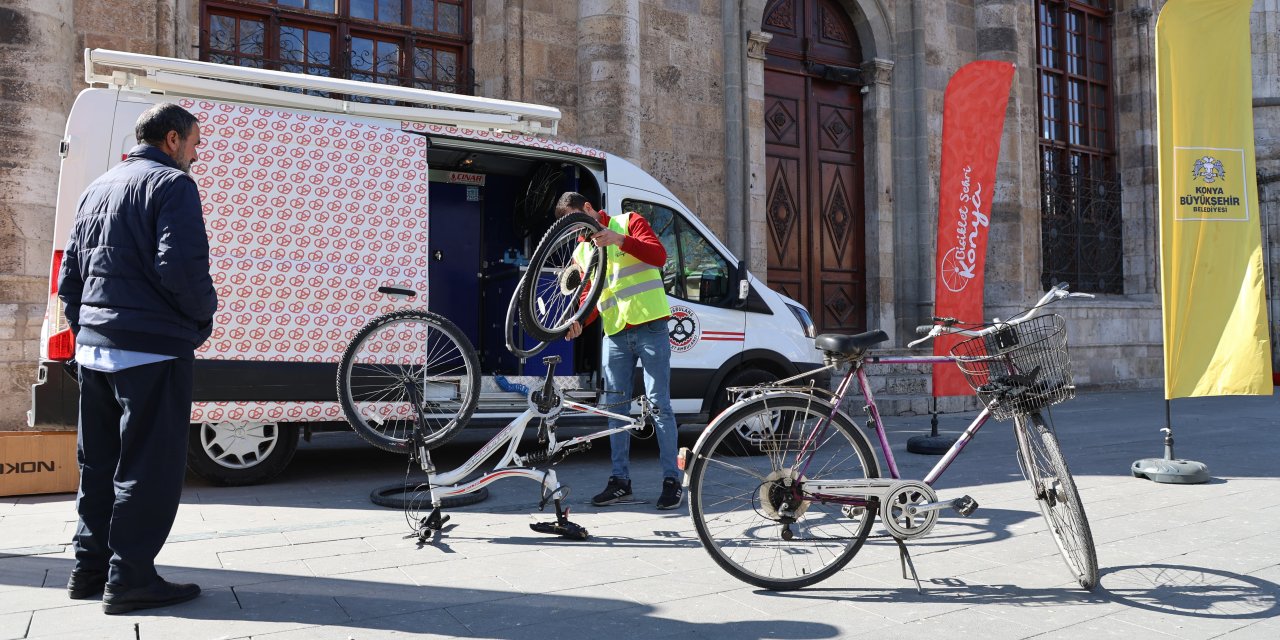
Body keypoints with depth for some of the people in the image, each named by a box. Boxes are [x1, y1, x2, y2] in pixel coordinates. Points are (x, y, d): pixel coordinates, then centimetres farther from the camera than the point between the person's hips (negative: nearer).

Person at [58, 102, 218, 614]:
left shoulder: (97, 188, 19)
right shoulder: (171, 184, -8)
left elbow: (70, 275, 19)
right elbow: (181, 266, -20)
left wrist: (86, 329, 22)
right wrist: (204, 312, -4)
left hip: (94, 349, 9)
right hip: (152, 350, -9)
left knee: (99, 464, 16)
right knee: (150, 467, -3)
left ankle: (90, 567, 23)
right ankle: (130, 579, 0)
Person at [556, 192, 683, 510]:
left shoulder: (628, 222, 3)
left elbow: (659, 255, -11)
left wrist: (620, 239, -24)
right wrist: (579, 321, -7)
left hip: (650, 327, -6)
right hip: (614, 334, 6)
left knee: (659, 403, -5)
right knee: (615, 409, 6)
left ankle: (672, 480, 1)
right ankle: (620, 481, 14)